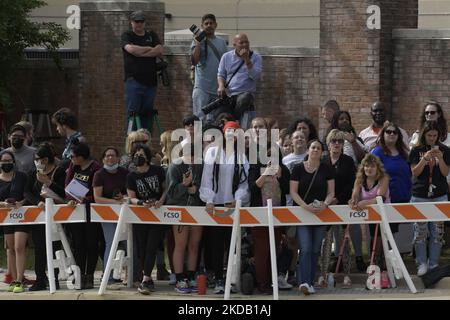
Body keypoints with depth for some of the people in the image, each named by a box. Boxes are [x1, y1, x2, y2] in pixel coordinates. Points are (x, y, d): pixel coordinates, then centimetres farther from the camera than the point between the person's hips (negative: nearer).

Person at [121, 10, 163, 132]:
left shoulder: (152, 36, 17)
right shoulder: (127, 36, 8)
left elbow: (159, 50, 0)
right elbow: (131, 49, -13)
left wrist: (140, 53, -8)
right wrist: (149, 49, -1)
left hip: (150, 81, 3)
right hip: (133, 80, -3)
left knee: (147, 112, 2)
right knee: (133, 111, -9)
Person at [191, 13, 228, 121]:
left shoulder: (222, 42, 13)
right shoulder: (198, 41, -1)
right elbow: (194, 61, -12)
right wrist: (198, 45, -20)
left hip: (218, 88, 5)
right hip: (202, 87, -5)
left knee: (214, 119, 10)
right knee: (200, 118, -9)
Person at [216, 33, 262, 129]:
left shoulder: (256, 58, 5)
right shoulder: (226, 57, 13)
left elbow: (255, 76, -8)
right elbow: (221, 74, 15)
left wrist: (246, 60, -14)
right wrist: (221, 86, -6)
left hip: (246, 93, -2)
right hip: (228, 94, 2)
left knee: (243, 100, -38)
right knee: (218, 115, -21)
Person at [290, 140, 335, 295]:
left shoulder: (326, 169, 6)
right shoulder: (298, 169, 0)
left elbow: (331, 192, 6)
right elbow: (293, 192, -3)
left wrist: (325, 204, -15)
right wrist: (306, 206, -18)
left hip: (320, 213, 3)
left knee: (315, 250, 7)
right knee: (305, 248, -14)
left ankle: (310, 282, 14)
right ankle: (304, 282, -23)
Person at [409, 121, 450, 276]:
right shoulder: (417, 151, 3)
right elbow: (415, 172, -4)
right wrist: (425, 158, -18)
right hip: (420, 196, -1)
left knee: (437, 231, 1)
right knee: (420, 231, -3)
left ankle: (434, 264, 9)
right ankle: (422, 263, 5)